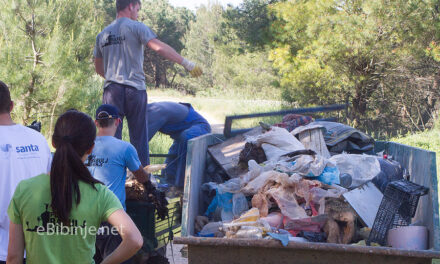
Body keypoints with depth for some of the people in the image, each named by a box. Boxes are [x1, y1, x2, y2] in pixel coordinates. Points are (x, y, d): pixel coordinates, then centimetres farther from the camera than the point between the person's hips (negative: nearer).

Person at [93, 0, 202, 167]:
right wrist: (186, 63, -14)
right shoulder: (136, 27, -1)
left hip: (111, 90, 4)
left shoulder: (102, 35, 16)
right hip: (135, 89, -4)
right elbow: (160, 48, -14)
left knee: (111, 135, 5)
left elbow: (98, 69, 24)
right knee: (138, 136, 4)